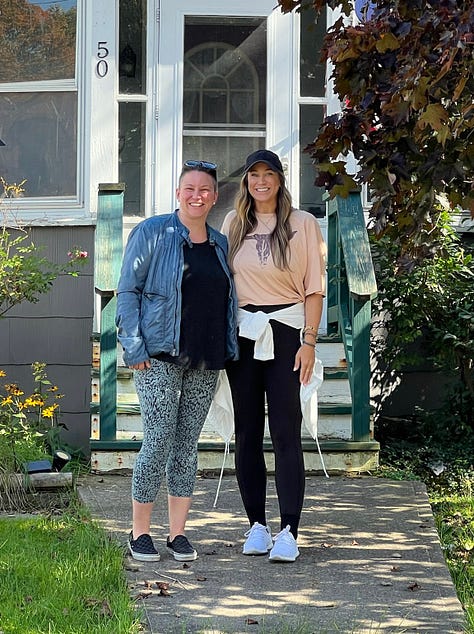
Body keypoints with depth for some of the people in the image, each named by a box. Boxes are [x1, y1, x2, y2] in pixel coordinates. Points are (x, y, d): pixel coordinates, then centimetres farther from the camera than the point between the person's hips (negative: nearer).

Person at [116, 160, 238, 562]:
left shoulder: (220, 244, 14)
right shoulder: (152, 233, -1)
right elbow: (127, 291, -3)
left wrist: (229, 349, 10)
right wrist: (134, 347, -10)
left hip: (205, 362, 5)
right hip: (160, 357, -5)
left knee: (188, 444, 7)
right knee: (159, 442, -8)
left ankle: (179, 533, 13)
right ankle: (140, 533, 5)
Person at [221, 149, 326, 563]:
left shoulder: (303, 224, 1)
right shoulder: (234, 223, 10)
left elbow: (314, 288, 0)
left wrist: (309, 342, -8)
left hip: (285, 331, -3)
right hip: (242, 332, 4)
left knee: (286, 431, -7)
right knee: (247, 431, 5)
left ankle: (289, 532, -7)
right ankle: (257, 525, 13)